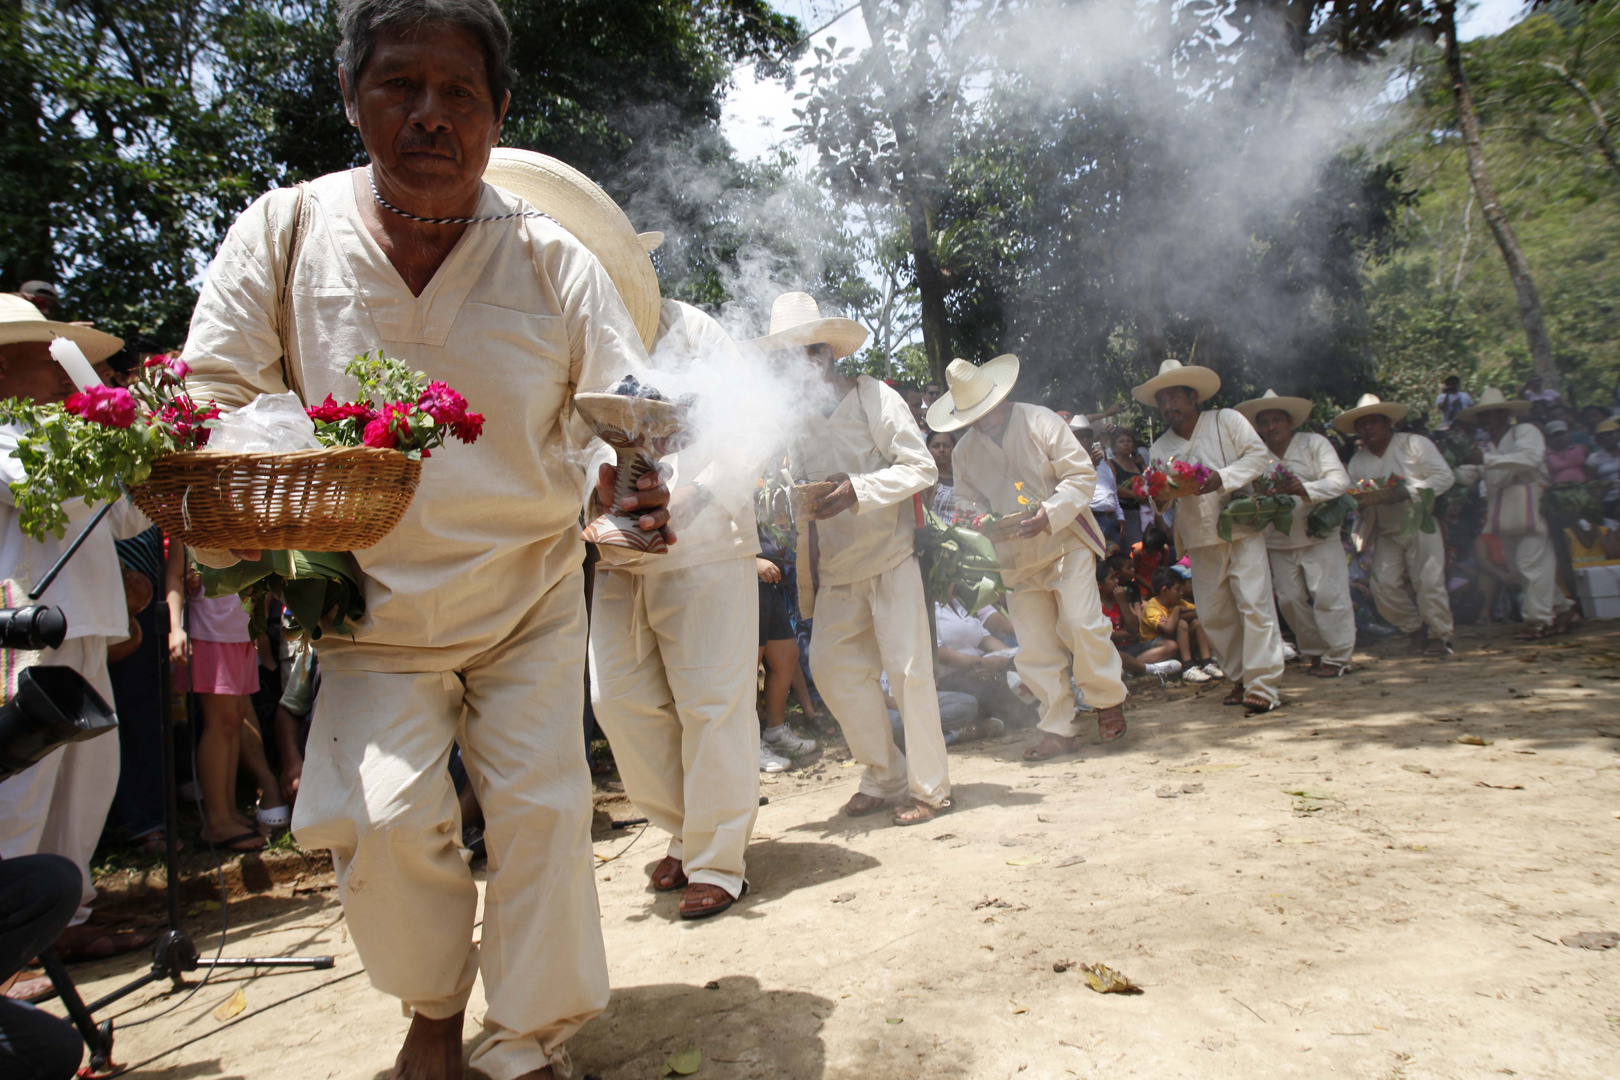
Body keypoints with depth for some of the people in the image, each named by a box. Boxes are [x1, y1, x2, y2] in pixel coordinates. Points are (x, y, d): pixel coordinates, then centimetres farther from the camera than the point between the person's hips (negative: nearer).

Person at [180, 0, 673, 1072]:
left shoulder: (552, 257, -9)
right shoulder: (286, 232, -7)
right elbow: (212, 400, -5)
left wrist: (635, 486, -36)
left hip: (532, 593, 0)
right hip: (373, 605, 1)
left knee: (542, 804, -2)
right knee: (386, 814, -10)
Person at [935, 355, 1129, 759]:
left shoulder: (1041, 422, -6)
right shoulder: (964, 452, 6)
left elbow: (1081, 475, -9)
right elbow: (967, 504, 11)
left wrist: (1048, 515, -23)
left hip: (1065, 542, -3)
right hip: (1017, 558, 4)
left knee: (1082, 625, -13)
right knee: (1036, 647, 2)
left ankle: (1107, 700, 12)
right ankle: (1060, 730, 12)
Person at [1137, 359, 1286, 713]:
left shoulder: (1226, 421, 3)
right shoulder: (1160, 448, 11)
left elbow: (1259, 455, -5)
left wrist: (1222, 478, -19)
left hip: (1242, 529, -4)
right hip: (1201, 541, 4)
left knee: (1254, 604, -10)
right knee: (1214, 614, 6)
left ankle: (1263, 685, -8)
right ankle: (1239, 678, 20)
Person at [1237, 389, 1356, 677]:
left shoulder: (1314, 443, 2)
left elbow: (1340, 480, -9)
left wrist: (1305, 488, -27)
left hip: (1319, 536, -3)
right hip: (1279, 543, 3)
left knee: (1328, 595, -6)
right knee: (1290, 599, 3)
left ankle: (1338, 656, 4)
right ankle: (1315, 652, 18)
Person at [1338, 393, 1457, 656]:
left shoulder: (1414, 444, 1)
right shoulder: (1357, 462, 13)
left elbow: (1444, 476, -6)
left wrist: (1408, 492, -18)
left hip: (1419, 525, -4)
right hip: (1385, 533, 4)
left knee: (1428, 582, -8)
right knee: (1384, 586, -6)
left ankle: (1439, 635, 9)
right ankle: (1415, 628, 15)